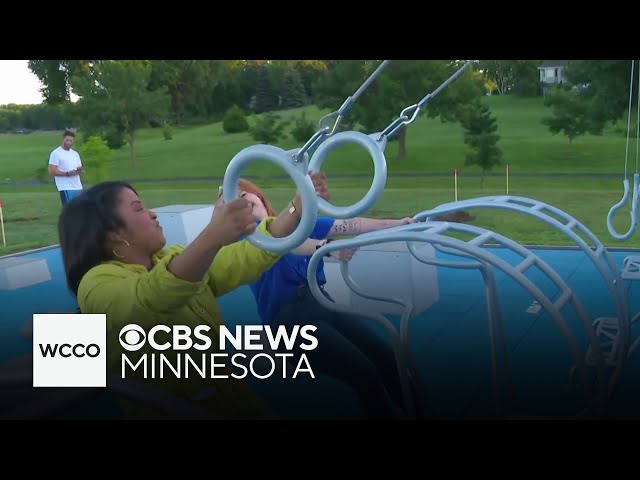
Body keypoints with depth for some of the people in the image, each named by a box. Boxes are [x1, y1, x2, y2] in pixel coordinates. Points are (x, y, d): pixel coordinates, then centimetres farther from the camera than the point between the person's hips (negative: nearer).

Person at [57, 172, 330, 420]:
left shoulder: (174, 258, 13)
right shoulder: (98, 282, -12)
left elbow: (247, 258, 7)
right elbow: (153, 297, -33)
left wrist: (299, 206, -3)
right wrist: (212, 238, -47)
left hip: (225, 394, 6)